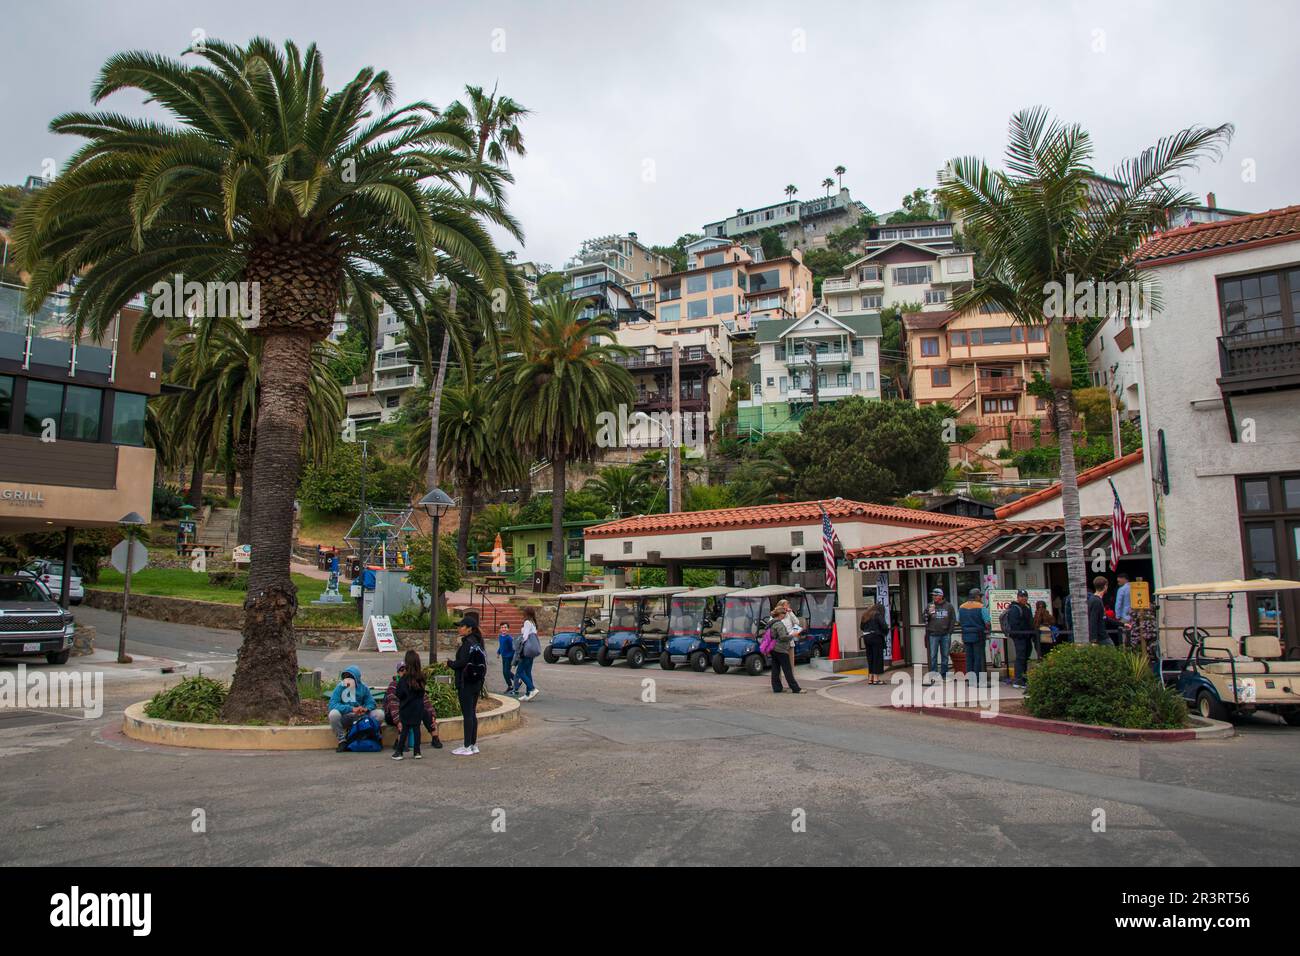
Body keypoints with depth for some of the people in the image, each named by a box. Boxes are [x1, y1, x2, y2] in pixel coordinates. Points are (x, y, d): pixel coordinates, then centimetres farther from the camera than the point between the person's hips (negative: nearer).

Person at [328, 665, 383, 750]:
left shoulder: (363, 688, 0)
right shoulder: (339, 687, -8)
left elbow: (372, 703, 2)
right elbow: (332, 705, -20)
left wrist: (366, 708, -24)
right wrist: (352, 709, -31)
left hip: (360, 717, 2)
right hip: (344, 718, -2)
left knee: (380, 714, -19)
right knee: (333, 714, -33)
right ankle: (342, 740, -14)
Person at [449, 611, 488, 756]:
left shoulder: (467, 643, -17)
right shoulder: (477, 642, 11)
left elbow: (462, 663, -22)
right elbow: (482, 661, 15)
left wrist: (450, 663, -4)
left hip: (466, 684, -9)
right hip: (477, 683, 9)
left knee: (467, 714, -3)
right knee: (472, 713, 14)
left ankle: (467, 747, 1)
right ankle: (473, 745, 20)